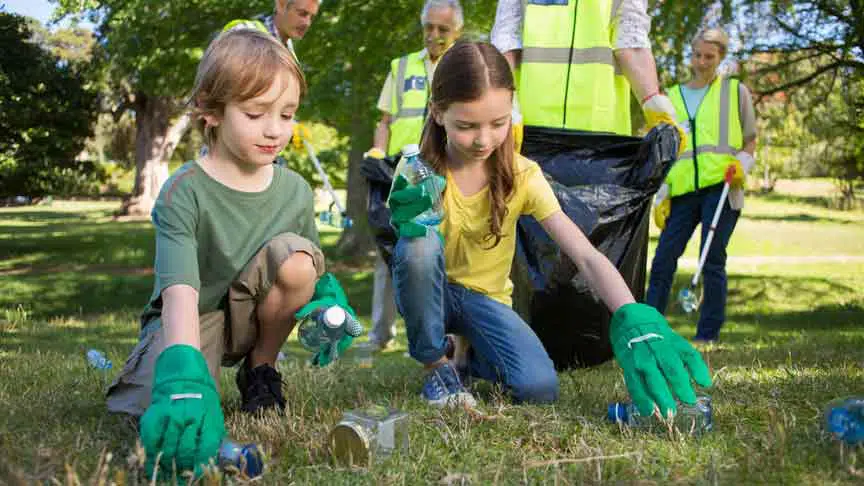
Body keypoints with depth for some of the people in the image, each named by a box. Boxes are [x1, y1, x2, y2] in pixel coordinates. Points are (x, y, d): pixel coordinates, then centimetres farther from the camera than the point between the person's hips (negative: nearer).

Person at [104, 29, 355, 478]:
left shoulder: (295, 191, -6)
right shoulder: (183, 193, -22)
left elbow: (311, 270, 8)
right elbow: (180, 290, -36)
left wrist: (331, 300, -18)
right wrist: (185, 377, -53)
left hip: (250, 316, 4)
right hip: (189, 321, -4)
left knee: (294, 254, -27)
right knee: (169, 414, -34)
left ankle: (260, 368, -2)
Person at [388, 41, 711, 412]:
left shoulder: (522, 176, -15)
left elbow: (586, 255, -25)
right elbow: (416, 254, -20)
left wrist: (632, 317, -43)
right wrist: (408, 224, -45)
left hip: (486, 298, 1)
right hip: (431, 295, -1)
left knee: (538, 386, -26)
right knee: (419, 241, -35)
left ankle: (471, 360, 9)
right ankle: (437, 365, -12)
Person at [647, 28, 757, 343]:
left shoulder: (736, 92, 11)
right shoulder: (672, 97, 18)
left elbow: (750, 142, 14)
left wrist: (741, 165, -8)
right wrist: (661, 197, 9)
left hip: (721, 187, -3)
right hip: (683, 190, 3)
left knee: (712, 261, -5)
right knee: (663, 260, -4)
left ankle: (708, 335, 3)